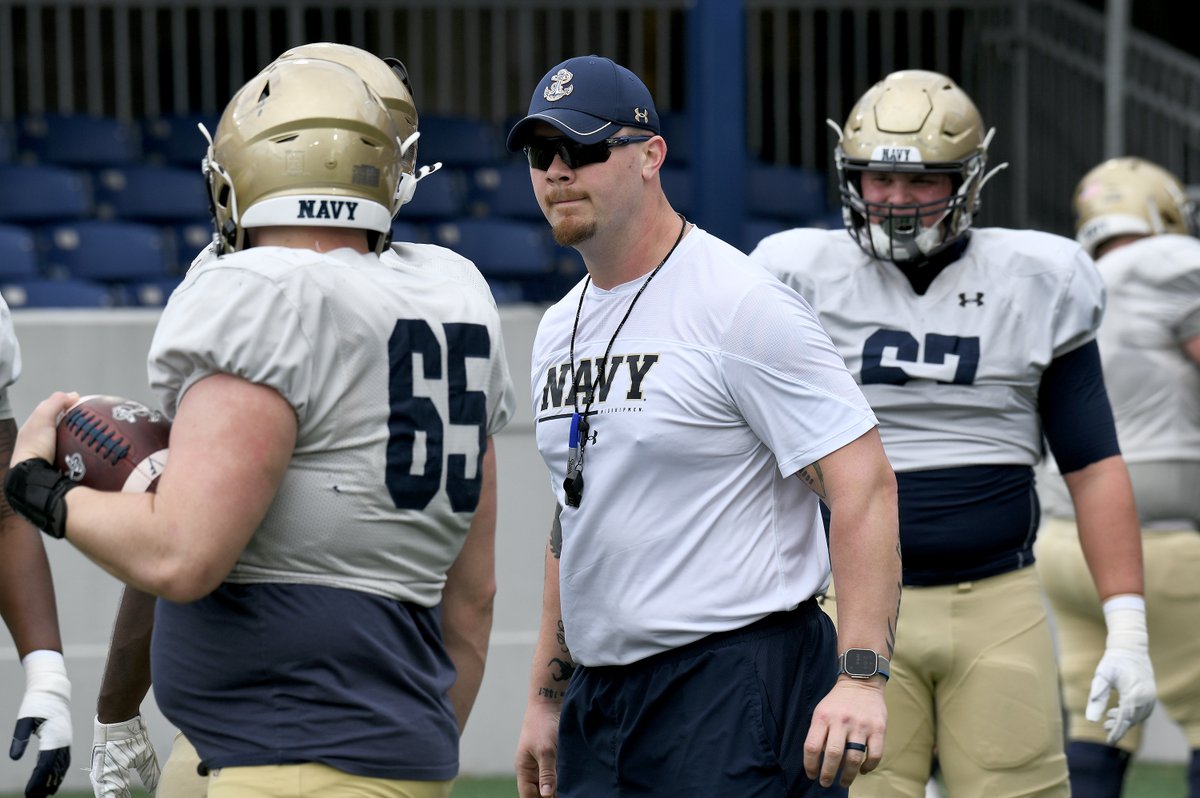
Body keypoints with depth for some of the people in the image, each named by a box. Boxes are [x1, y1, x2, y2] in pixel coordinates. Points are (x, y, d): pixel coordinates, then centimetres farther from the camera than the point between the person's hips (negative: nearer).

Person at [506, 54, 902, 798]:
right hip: (599, 700, 8)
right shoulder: (560, 329, 15)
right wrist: (546, 700, 21)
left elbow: (865, 487, -16)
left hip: (737, 696, -8)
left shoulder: (742, 305, -11)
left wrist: (862, 676, -24)